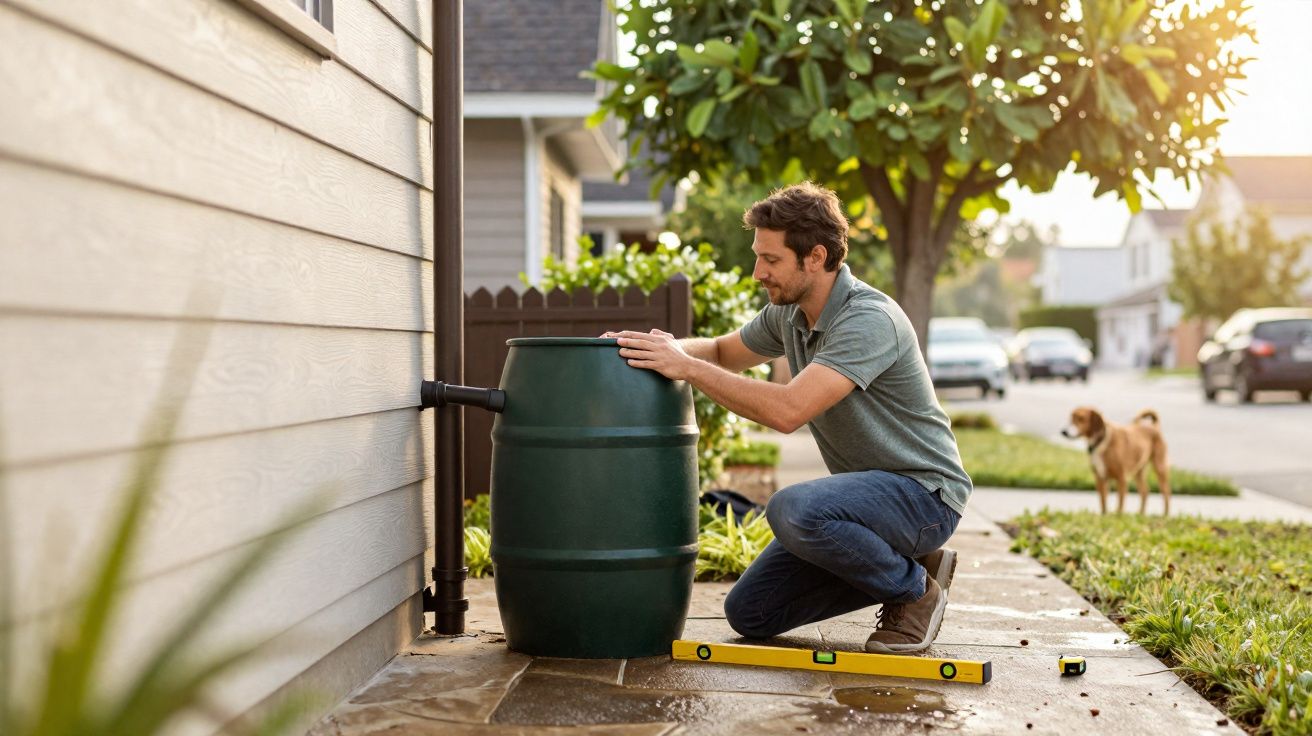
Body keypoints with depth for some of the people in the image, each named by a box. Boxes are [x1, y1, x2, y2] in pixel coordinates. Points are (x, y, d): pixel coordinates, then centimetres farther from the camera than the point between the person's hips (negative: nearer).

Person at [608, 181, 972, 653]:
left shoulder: (868, 319, -26)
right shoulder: (789, 313, 2)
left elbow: (787, 410, -36)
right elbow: (722, 352, 18)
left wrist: (687, 368, -31)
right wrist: (664, 347, -3)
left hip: (924, 492, -8)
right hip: (864, 491, 9)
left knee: (792, 510, -36)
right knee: (749, 613, 2)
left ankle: (915, 590, -9)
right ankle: (896, 565, 14)